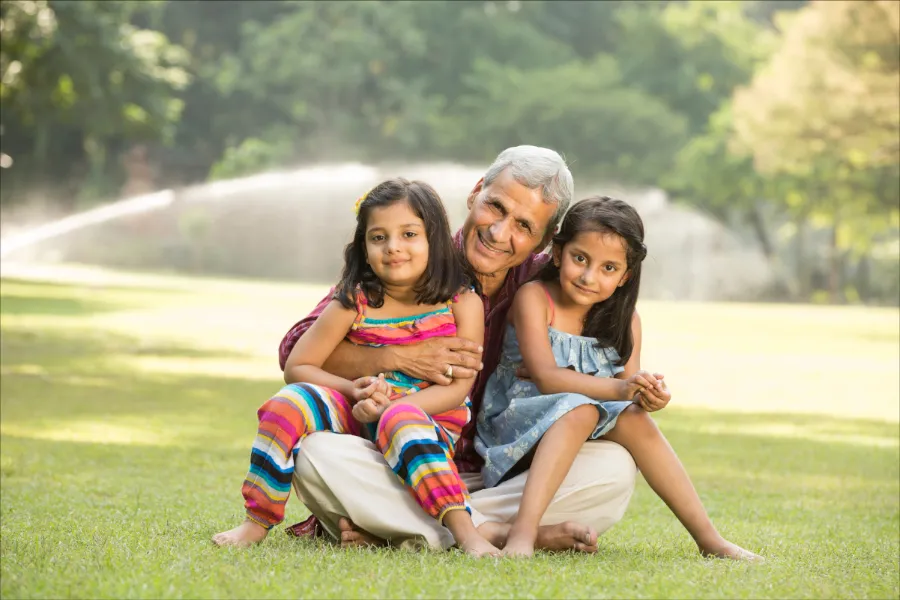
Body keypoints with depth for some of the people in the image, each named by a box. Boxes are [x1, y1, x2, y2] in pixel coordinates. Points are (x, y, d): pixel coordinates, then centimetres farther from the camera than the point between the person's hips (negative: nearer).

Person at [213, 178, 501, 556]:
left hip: (434, 425, -3)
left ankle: (464, 530, -49)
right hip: (358, 418, 3)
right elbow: (297, 365, 2)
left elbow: (458, 386, -9)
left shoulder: (463, 302, -3)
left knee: (401, 421, -38)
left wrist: (391, 406, -22)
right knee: (291, 402, -22)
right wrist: (353, 390, -15)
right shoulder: (353, 304, 1)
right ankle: (256, 522, -17)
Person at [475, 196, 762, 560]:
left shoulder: (626, 321, 2)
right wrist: (622, 389, -36)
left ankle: (708, 537, -15)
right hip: (515, 419, -5)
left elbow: (630, 391, -7)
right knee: (579, 409, -32)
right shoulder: (534, 298, -15)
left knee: (633, 419, -19)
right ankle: (523, 531, -48)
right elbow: (547, 378, -25)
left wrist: (647, 398, -32)